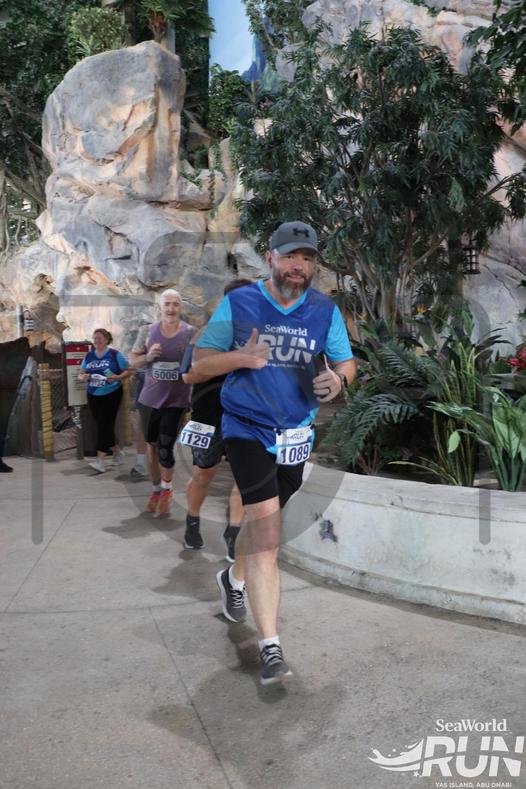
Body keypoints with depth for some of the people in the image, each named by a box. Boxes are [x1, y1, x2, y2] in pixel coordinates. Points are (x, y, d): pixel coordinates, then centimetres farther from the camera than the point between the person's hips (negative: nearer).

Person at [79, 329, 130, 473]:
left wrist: (117, 377, -24)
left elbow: (126, 372, -4)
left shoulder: (115, 354, -5)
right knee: (101, 426, 10)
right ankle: (117, 451, 30)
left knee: (105, 425, -11)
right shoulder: (88, 356, 7)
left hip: (111, 395, -5)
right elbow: (80, 374, 10)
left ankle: (100, 460, -12)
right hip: (93, 396, 5)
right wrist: (83, 377, -13)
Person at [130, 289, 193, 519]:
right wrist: (148, 357, -15)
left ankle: (167, 489, 20)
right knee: (152, 446, 13)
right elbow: (133, 360, 4)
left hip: (176, 401, -3)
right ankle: (156, 489, 33)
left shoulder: (191, 333, -4)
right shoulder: (147, 331, 0)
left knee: (165, 450, -6)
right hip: (149, 399, 3)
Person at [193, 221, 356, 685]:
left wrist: (338, 380, -17)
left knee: (264, 518, 18)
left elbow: (346, 363, 7)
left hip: (297, 434, 4)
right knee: (265, 522, -15)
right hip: (247, 429, -4)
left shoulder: (326, 311, 2)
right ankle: (270, 646, -8)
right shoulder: (238, 303, -5)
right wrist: (241, 357, -23)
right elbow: (201, 362, -4)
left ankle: (235, 578, 50)